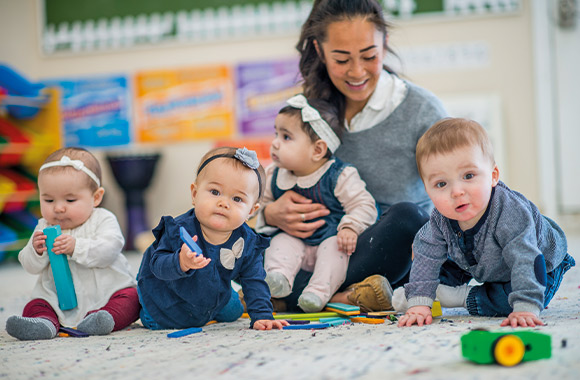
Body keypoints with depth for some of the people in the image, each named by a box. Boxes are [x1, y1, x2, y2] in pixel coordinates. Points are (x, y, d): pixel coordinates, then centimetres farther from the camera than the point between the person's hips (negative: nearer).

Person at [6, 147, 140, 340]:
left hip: (107, 293, -3)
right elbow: (31, 266, 3)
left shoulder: (103, 220, -6)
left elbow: (108, 251, -22)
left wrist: (76, 247, -33)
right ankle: (44, 323, -42)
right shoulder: (44, 228, 7)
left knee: (130, 298, -26)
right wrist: (36, 251, -20)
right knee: (34, 307, -15)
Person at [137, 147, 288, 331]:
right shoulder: (179, 229, -36)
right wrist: (180, 262, -60)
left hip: (213, 299, 4)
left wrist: (262, 316, -28)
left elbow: (254, 284, -17)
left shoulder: (248, 245, -25)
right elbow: (157, 264, -38)